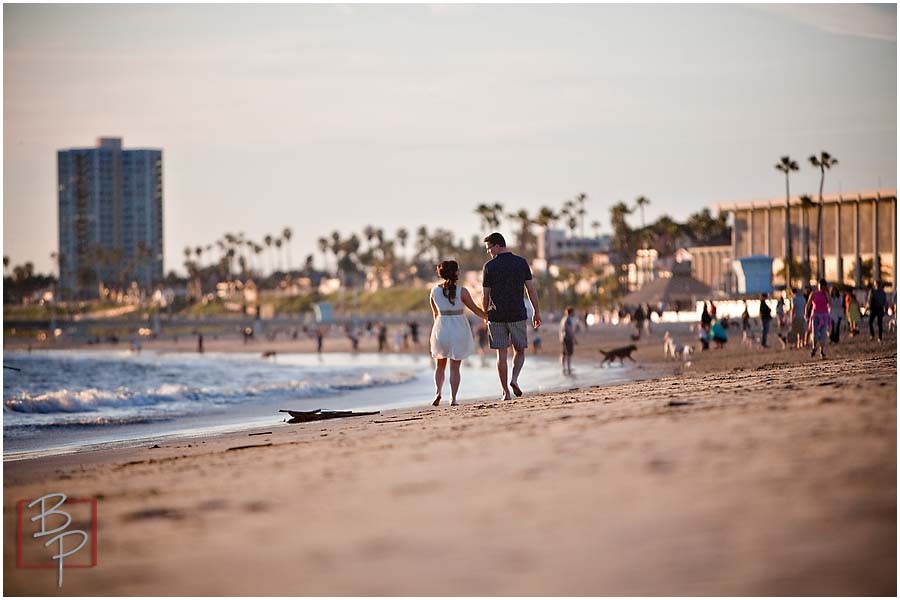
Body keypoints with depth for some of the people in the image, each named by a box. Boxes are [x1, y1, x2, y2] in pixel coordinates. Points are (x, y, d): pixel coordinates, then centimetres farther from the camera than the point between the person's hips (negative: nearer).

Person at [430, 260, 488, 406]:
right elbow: (475, 309, -2)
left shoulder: (435, 291, -2)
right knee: (455, 367, 5)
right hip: (459, 329, -2)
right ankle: (453, 398, 1)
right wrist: (489, 317, 15)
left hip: (441, 328, 2)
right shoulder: (461, 291, -11)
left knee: (440, 366, 16)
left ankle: (438, 392, -3)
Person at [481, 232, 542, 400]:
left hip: (497, 315, -1)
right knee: (519, 351, 14)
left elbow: (486, 295, -1)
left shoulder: (489, 266, -3)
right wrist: (537, 312, 7)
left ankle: (505, 392, 3)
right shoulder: (521, 263, 2)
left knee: (501, 353, 4)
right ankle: (514, 379, -12)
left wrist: (485, 316, 11)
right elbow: (531, 289, 1)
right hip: (517, 314, 1)